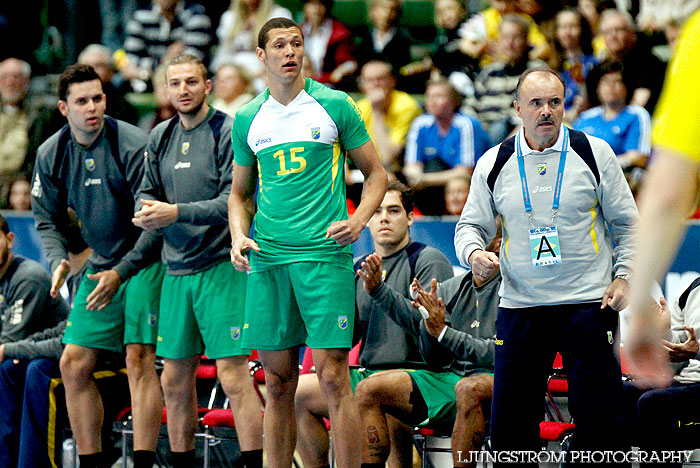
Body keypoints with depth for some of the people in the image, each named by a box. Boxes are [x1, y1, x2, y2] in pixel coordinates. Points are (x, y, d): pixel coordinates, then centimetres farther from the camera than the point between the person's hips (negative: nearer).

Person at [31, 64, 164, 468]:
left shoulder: (133, 146, -17)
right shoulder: (51, 155, 0)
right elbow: (49, 220, 11)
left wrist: (121, 272, -21)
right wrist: (59, 260, -8)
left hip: (144, 263, -6)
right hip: (100, 266, 6)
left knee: (139, 358, -15)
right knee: (75, 365, 2)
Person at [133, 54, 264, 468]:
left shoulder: (228, 132, -7)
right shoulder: (161, 137, 13)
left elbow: (233, 200, -15)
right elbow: (148, 190, 19)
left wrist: (176, 213, -21)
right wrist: (146, 212, -4)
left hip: (221, 266, -7)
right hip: (176, 268, 7)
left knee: (234, 375, -11)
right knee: (175, 379, 10)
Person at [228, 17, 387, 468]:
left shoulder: (335, 105, 3)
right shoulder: (248, 119, 12)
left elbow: (376, 173, 8)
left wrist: (358, 220, -9)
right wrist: (239, 236, 4)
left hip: (324, 254, -3)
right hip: (266, 260, 3)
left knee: (332, 376, -9)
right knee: (278, 381, 6)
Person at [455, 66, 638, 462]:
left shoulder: (594, 153, 1)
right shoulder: (493, 163, 4)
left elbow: (627, 222, 7)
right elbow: (472, 225, 11)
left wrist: (624, 276, -4)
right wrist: (474, 253, -11)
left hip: (589, 303, -2)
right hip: (520, 306, 2)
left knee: (599, 421, -3)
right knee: (509, 422, 1)